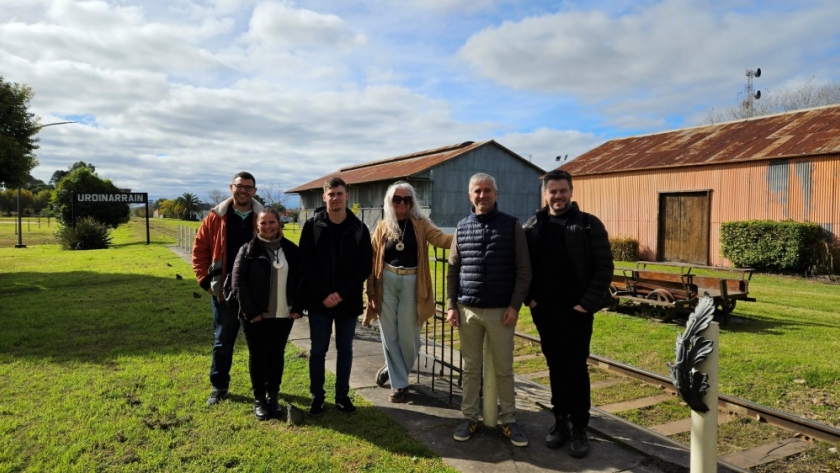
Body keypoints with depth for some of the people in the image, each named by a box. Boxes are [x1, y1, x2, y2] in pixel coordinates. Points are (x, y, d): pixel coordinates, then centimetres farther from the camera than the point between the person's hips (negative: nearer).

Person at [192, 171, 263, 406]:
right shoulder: (216, 217, 0)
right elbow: (199, 250, 4)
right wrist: (206, 280, -2)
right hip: (224, 291, 0)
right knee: (223, 341, 10)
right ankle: (219, 386, 25)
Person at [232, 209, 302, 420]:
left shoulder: (291, 250, 5)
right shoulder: (248, 249, -4)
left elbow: (299, 280, 8)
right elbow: (238, 282, -9)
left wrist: (297, 307, -1)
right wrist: (250, 311, -14)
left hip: (283, 315, 3)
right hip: (256, 316, -2)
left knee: (277, 355, 11)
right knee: (258, 356, 7)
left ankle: (273, 396, 24)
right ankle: (259, 399, 20)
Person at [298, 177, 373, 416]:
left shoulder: (359, 229, 0)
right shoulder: (312, 226, -2)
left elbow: (365, 266, -3)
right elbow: (305, 265, -5)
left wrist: (342, 293, -12)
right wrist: (323, 294, -14)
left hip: (348, 302, 1)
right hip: (319, 301, -1)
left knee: (345, 350, 12)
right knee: (318, 350, 8)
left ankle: (342, 395, 26)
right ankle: (317, 396, 23)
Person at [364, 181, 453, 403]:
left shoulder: (420, 224, -1)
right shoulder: (382, 227, 3)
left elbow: (442, 239, -17)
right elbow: (372, 259, 3)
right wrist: (371, 290, 0)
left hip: (411, 283, -1)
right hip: (387, 283, 1)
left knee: (408, 335, 7)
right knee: (390, 334, 6)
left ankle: (394, 370, 35)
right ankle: (399, 383, 20)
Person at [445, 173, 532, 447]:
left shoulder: (511, 226, -2)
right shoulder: (462, 228, 7)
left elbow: (523, 270, -4)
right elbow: (453, 271, 9)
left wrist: (514, 306, -11)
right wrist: (451, 305, 3)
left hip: (501, 311, -2)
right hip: (467, 310, 3)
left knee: (503, 370, 8)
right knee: (471, 368, 11)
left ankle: (508, 421, 22)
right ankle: (470, 418, 24)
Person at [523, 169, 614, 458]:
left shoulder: (588, 224, -3)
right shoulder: (532, 226, 6)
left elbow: (604, 267, -7)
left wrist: (588, 302, -13)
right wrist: (529, 298, -2)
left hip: (577, 311, -3)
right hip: (544, 311, 3)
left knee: (577, 368, 3)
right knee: (556, 367, 12)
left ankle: (580, 427, 15)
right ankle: (560, 421, 24)